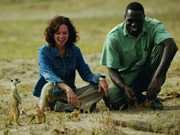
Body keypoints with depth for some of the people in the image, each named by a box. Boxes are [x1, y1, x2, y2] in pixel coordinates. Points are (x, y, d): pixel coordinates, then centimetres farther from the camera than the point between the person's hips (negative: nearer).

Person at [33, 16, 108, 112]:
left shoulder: (75, 51, 7)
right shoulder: (44, 51, -8)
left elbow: (86, 73, 5)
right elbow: (49, 75, -25)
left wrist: (100, 79, -19)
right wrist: (67, 89, -43)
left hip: (71, 92, 5)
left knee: (99, 87, -16)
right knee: (49, 87, -39)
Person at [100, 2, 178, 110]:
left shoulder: (154, 27, -17)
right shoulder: (113, 37, -14)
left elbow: (171, 47, -37)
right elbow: (112, 70, -10)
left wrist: (156, 79, -49)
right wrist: (124, 87, -33)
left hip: (150, 74, 0)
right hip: (127, 76, 0)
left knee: (160, 46, -28)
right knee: (112, 100, -31)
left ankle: (153, 97, -15)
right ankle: (139, 97, 5)